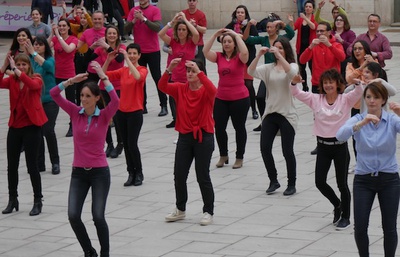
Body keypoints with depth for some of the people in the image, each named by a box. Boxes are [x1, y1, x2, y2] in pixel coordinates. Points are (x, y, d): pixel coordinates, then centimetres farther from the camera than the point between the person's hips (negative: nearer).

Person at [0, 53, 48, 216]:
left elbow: (32, 84, -30)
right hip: (15, 127, 4)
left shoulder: (36, 80, -5)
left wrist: (15, 70, -32)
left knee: (32, 165, -2)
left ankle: (38, 201, 9)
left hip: (31, 127, -4)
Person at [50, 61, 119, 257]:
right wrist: (72, 80, -15)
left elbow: (115, 101, -26)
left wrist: (103, 76, -25)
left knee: (98, 217, -10)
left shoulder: (104, 115, -5)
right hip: (78, 172, 3)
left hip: (99, 172, -3)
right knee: (73, 216, -8)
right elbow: (54, 94, -6)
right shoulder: (75, 113, 1)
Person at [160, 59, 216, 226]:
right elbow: (162, 86, -12)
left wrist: (199, 72, -37)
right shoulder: (180, 89, 4)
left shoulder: (206, 91, -6)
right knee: (179, 175, 7)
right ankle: (180, 210, 24)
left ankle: (208, 212, 13)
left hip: (203, 137, -4)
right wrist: (169, 69, -27)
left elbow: (212, 90, -30)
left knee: (203, 176, 0)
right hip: (185, 136, 4)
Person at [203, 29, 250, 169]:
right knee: (219, 127, 5)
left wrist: (236, 35, -21)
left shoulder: (239, 57, -6)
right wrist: (215, 35, -13)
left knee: (239, 127, 8)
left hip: (239, 98, -4)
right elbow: (205, 51, -10)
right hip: (221, 98, 4)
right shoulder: (219, 57, 4)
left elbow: (245, 52, -28)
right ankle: (223, 156, 23)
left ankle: (239, 158, 20)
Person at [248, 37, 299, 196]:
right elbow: (251, 72, -6)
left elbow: (291, 72, -25)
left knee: (287, 151, -2)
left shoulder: (293, 65, 0)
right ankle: (273, 181, 15)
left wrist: (278, 55, -29)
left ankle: (291, 184, 14)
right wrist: (259, 55, -17)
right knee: (265, 148, -3)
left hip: (287, 114, -4)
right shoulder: (269, 68, 9)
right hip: (270, 113, 4)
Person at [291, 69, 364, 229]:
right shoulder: (316, 99, 2)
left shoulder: (346, 100, -4)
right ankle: (337, 205, 32)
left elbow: (359, 93, -22)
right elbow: (296, 94, -6)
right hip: (323, 146, 3)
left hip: (340, 146, -3)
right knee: (320, 182, 4)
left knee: (342, 183, 5)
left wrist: (357, 82, -44)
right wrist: (294, 83, -28)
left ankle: (345, 217, 22)